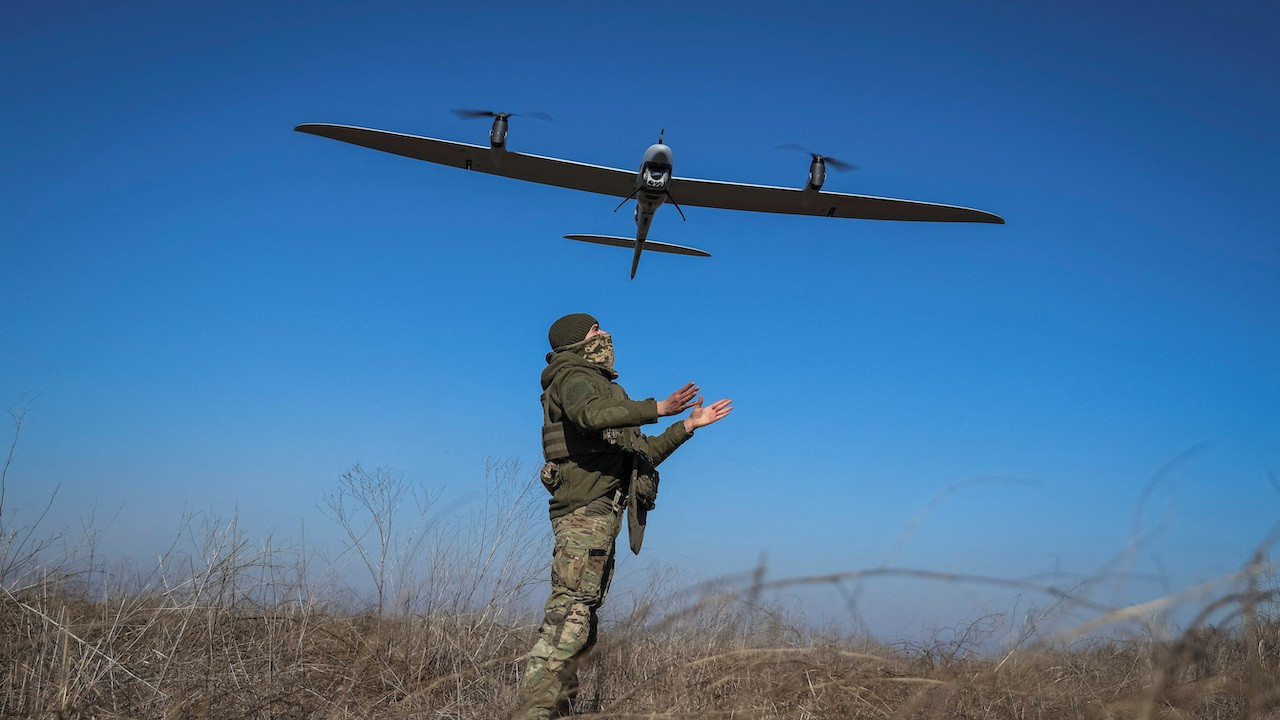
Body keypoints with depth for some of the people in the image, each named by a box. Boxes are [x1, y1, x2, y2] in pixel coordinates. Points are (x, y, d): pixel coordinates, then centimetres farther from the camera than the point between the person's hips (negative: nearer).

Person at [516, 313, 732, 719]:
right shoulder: (572, 378, 0)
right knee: (569, 615, -17)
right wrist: (657, 408, -27)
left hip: (600, 516, 10)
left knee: (580, 621, 7)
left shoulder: (601, 387, 29)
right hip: (585, 510, -10)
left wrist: (688, 426, 29)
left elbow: (641, 456, 32)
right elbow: (591, 414, -26)